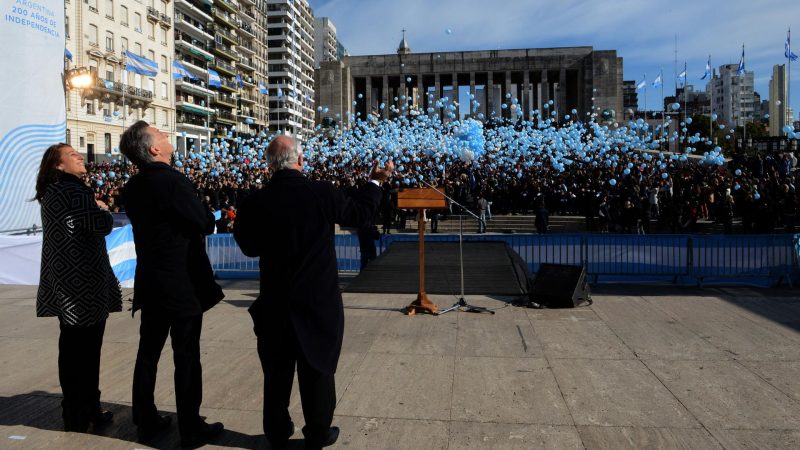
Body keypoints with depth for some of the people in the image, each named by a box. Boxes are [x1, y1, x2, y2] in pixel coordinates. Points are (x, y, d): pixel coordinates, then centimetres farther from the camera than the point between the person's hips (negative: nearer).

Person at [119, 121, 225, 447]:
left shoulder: (132, 187, 4)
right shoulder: (173, 181, -19)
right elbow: (206, 224, -14)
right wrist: (206, 213, 5)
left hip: (150, 283, 7)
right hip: (182, 285, -7)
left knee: (148, 353, 16)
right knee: (186, 358, 3)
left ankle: (146, 422, 29)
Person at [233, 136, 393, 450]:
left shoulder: (255, 202, -9)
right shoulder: (323, 193, -14)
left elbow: (249, 247, 4)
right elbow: (360, 214, 4)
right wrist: (375, 182, 19)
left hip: (276, 299, 2)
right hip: (319, 300, -2)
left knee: (277, 369, 17)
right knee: (317, 367, 12)